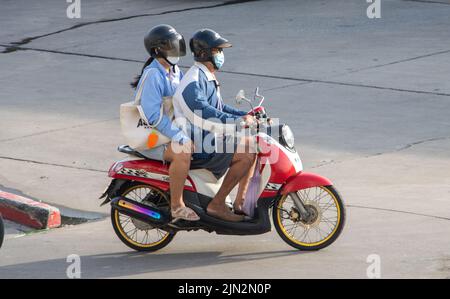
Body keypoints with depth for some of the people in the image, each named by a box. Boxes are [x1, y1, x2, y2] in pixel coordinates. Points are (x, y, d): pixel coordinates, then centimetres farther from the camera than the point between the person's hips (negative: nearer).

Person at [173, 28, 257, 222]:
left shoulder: (208, 78, 19)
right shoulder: (194, 80, -17)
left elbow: (219, 108, 27)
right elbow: (202, 112, -30)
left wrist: (246, 115, 12)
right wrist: (238, 121, -32)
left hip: (210, 139, 11)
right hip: (198, 146, -11)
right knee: (247, 154, -19)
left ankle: (241, 203, 10)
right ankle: (217, 204, -16)